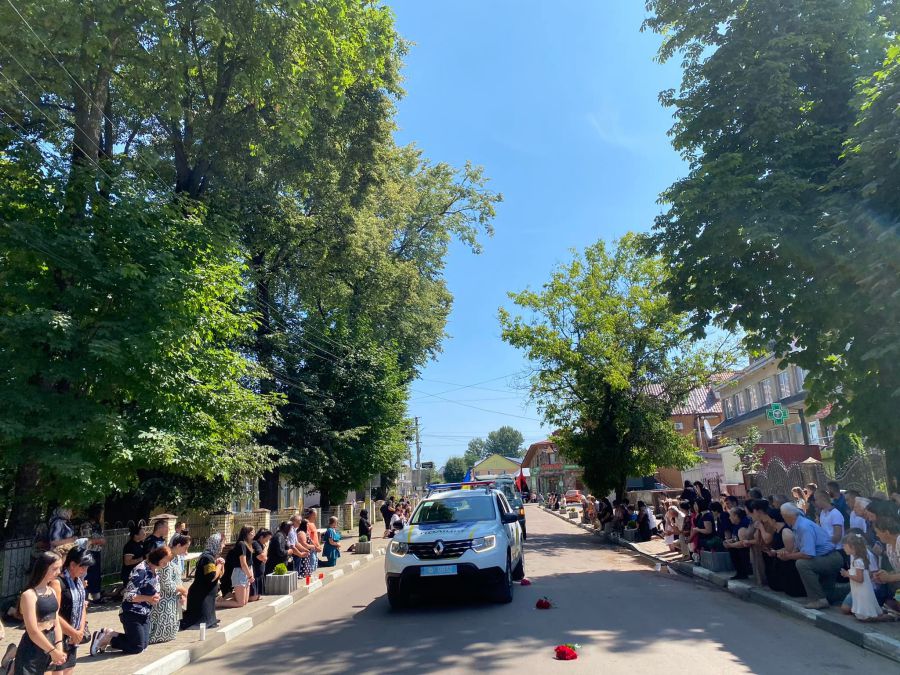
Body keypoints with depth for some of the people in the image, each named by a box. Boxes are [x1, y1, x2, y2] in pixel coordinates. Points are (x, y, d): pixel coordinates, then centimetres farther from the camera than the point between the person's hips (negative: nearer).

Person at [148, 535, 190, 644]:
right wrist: (183, 590, -9)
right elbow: (167, 585, -23)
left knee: (171, 633, 17)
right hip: (165, 601, -9)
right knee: (165, 633, -1)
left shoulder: (177, 558, 7)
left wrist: (182, 594, 0)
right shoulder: (167, 560, -23)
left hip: (174, 601, 9)